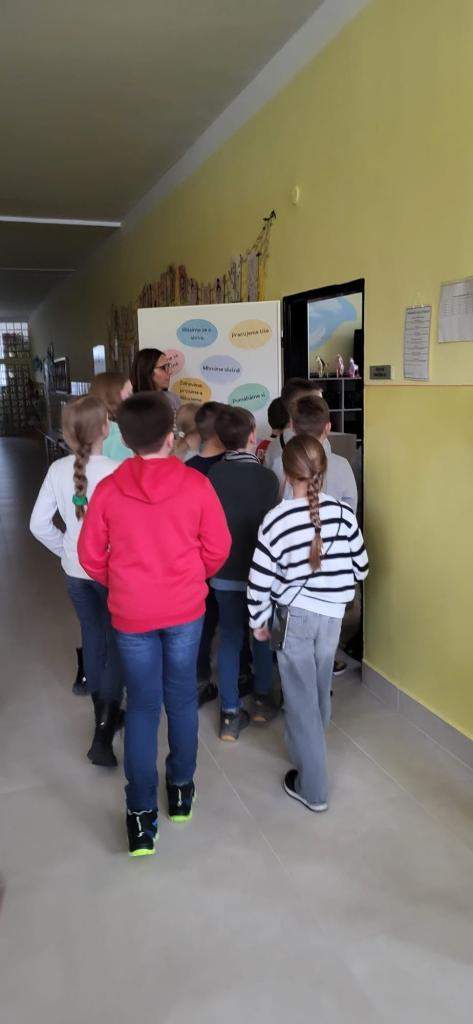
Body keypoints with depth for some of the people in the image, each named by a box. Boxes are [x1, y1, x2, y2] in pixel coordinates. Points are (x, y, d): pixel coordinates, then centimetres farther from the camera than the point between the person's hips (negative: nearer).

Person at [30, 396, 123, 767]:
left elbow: (39, 524, -2)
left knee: (93, 640, 19)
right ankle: (103, 735, 6)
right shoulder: (115, 471, -22)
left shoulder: (58, 470, -8)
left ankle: (105, 717, 36)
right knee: (117, 644, 9)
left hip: (75, 572, 5)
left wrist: (67, 550, 11)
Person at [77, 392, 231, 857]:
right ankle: (181, 789, 33)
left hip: (131, 613, 0)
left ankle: (141, 815, 14)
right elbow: (217, 548, -5)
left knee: (142, 706, 10)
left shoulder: (108, 489, -9)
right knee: (182, 699, 17)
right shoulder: (196, 484, -11)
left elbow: (90, 556, -2)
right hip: (185, 609, 0)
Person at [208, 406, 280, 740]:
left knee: (229, 638, 10)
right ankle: (263, 700, 30)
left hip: (223, 571, 2)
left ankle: (230, 714, 12)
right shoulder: (266, 477, -15)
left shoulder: (213, 474, -7)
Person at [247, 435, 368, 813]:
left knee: (301, 699, 7)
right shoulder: (344, 514, -8)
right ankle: (311, 753, 46)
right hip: (333, 616, 4)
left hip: (294, 616, -4)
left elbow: (260, 581, -13)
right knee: (319, 691, 22)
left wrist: (258, 621, 2)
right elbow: (361, 569, 2)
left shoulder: (277, 520, -18)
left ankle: (313, 787, 17)